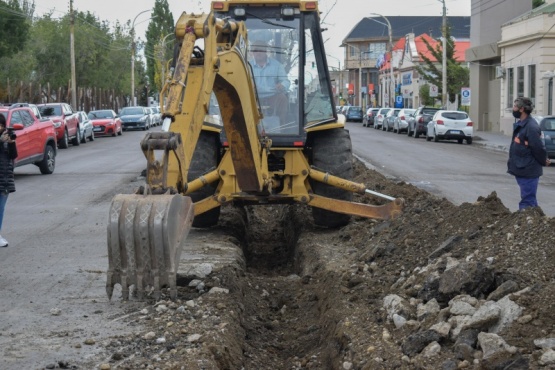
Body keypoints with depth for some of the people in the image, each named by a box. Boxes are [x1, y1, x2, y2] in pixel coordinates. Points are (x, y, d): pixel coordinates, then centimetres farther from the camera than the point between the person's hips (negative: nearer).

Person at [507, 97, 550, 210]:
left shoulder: (531, 126, -19)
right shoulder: (520, 124, 12)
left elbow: (538, 147, -20)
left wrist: (543, 161, -6)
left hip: (528, 171, -10)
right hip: (521, 170, 10)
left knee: (527, 202, -7)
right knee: (529, 200, 18)